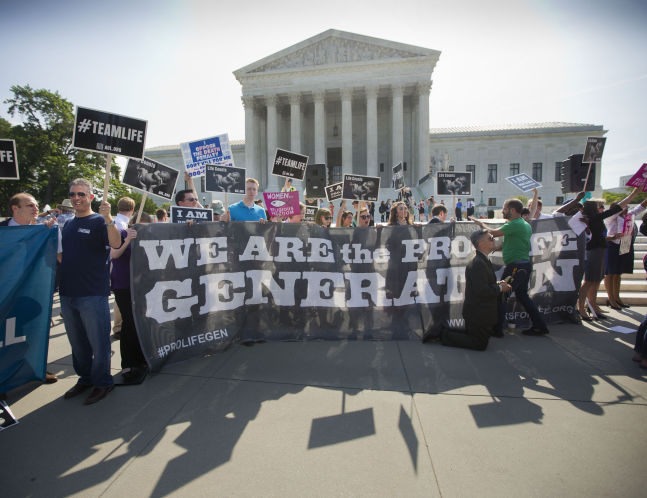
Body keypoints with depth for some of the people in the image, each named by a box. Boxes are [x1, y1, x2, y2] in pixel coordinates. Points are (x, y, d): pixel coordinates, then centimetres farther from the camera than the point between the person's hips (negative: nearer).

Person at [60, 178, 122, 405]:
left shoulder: (99, 222, -6)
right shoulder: (68, 225, 15)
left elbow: (116, 244, -25)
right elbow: (63, 255, 27)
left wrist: (107, 217, -35)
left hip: (93, 294, -7)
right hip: (67, 293, 7)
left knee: (98, 341, 2)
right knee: (77, 342, 17)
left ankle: (102, 382, 17)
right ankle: (85, 378, 33)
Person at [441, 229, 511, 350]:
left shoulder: (482, 260, 11)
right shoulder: (478, 263, -23)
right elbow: (481, 290, -28)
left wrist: (497, 284, 1)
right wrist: (500, 288, -14)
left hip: (477, 312, 10)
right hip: (478, 313, -10)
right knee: (480, 345, 1)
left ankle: (444, 332, 17)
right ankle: (444, 335, 2)